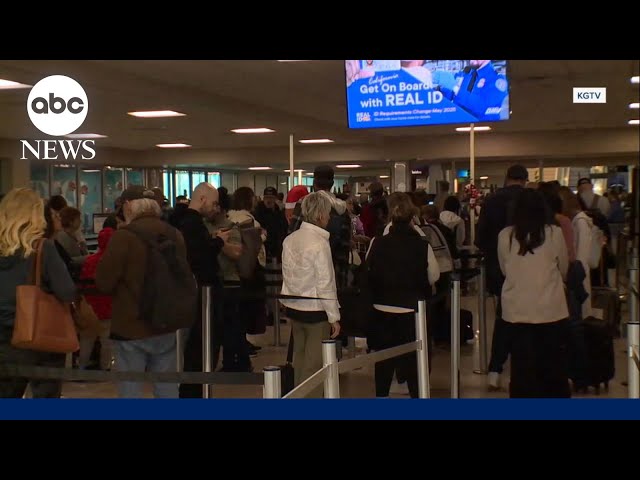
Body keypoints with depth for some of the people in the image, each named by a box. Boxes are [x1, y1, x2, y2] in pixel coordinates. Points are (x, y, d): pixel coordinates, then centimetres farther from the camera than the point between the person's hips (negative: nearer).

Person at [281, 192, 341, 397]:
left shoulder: (289, 240, 2)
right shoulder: (320, 243, -18)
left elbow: (287, 275, 9)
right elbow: (326, 284, -17)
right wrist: (334, 317, -11)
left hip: (293, 308, 7)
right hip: (316, 311, -7)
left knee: (300, 360, 18)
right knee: (314, 365, 1)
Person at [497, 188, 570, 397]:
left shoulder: (505, 236, -5)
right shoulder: (554, 234, -7)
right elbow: (564, 269, 6)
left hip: (517, 311, 1)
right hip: (551, 310, -1)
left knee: (522, 367, 8)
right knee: (554, 367, 12)